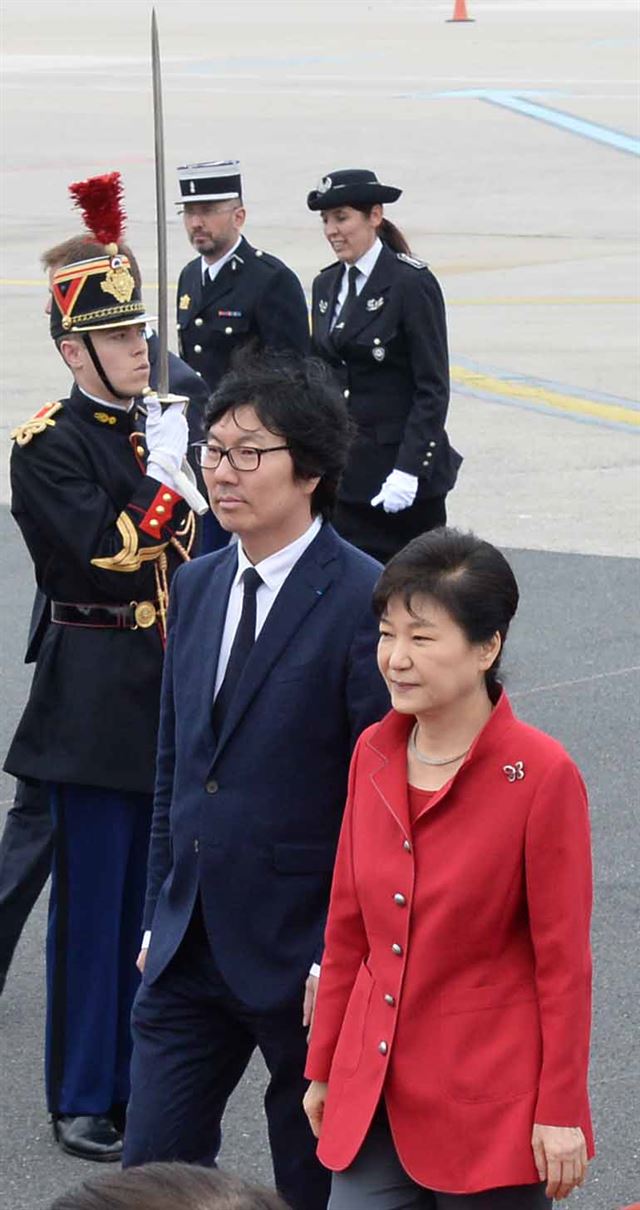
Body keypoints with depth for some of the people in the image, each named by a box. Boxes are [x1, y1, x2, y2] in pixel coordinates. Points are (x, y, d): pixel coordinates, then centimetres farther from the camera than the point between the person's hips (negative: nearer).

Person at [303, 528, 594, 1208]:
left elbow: (562, 960, -10)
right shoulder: (374, 754, 4)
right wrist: (323, 1068, 14)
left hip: (490, 1102, -5)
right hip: (374, 1096, 5)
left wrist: (561, 1113, -9)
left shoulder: (541, 774, -13)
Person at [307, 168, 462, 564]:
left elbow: (433, 389, -12)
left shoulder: (412, 283, -10)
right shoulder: (326, 285, 11)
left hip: (401, 462, -6)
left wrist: (408, 470, -19)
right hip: (343, 472, 6)